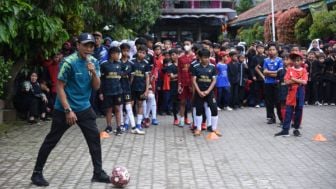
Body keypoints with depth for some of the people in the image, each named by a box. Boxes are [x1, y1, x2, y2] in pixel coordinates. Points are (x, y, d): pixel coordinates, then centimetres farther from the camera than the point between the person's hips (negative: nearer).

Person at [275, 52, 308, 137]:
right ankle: (285, 130, -2)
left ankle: (296, 129, 17)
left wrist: (293, 79, -11)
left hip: (300, 93, 1)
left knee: (298, 111, 7)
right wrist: (299, 80, -12)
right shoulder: (289, 70, 2)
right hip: (291, 92, -1)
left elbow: (304, 82, -10)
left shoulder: (304, 70, 2)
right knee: (288, 111, -2)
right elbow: (287, 81, -8)